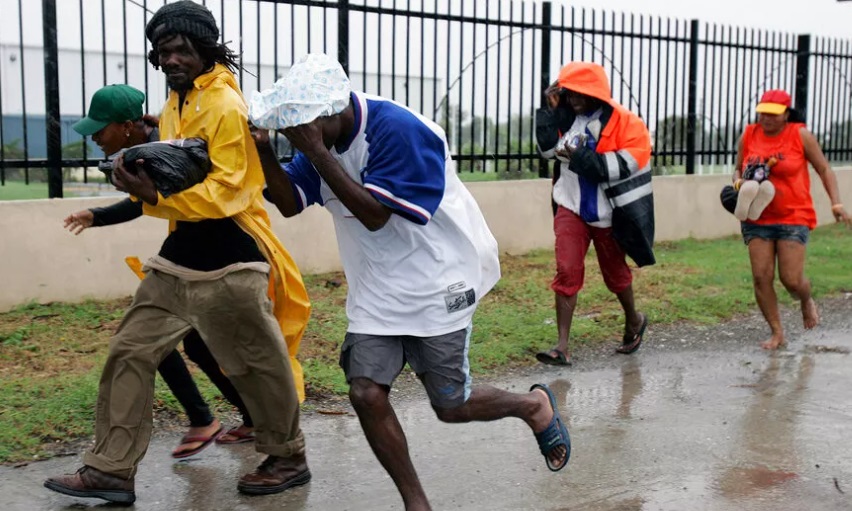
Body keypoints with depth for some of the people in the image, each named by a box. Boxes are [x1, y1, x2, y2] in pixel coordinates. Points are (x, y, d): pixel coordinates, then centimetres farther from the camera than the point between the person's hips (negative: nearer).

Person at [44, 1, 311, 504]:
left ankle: (289, 459, 26)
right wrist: (142, 175, 2)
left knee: (259, 366, 6)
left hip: (228, 259, -8)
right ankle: (111, 470, 14)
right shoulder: (175, 105, 13)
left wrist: (154, 195, -27)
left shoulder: (225, 106, -14)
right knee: (131, 351, 6)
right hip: (181, 254, 9)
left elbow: (224, 193, -21)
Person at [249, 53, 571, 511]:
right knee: (366, 394, -6)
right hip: (376, 290, 6)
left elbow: (375, 215, -27)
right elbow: (290, 203, 1)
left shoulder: (399, 129, -24)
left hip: (436, 282, -6)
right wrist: (264, 152, -16)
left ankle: (534, 405, 31)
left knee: (451, 406, 1)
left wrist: (315, 151, -30)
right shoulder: (322, 136, -2)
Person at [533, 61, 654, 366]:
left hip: (608, 212, -3)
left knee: (615, 273, 15)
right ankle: (562, 348, -8)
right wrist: (551, 111, -12)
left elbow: (629, 163, -24)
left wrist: (581, 157, -28)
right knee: (567, 272, -8)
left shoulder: (624, 122, -13)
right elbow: (548, 149, -2)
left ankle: (634, 321, 44)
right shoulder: (567, 117, 3)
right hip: (571, 207, 3)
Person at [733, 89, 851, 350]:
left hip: (793, 218, -3)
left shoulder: (800, 135, -3)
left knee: (791, 278, -7)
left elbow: (823, 169, 3)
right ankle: (776, 333, 11)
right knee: (761, 277, -4)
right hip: (757, 219, 3)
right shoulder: (748, 136, 4)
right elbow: (738, 169, 18)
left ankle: (807, 302, 31)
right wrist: (739, 184, -5)